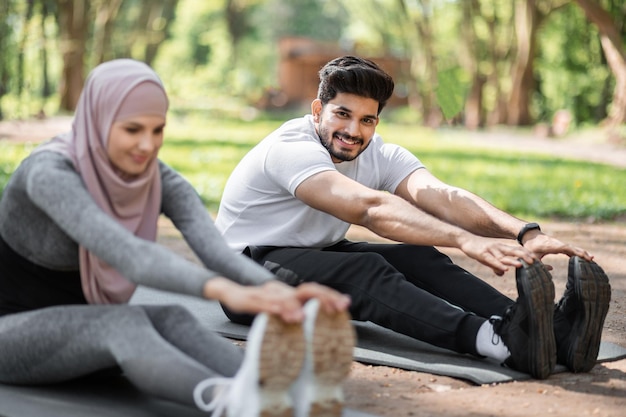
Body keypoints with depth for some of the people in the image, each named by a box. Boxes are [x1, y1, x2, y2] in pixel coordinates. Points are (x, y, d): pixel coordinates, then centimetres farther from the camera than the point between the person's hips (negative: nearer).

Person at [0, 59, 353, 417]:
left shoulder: (160, 179, -9)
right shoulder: (49, 174, -28)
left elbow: (215, 250, -27)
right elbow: (124, 253, -45)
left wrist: (277, 291, -50)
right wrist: (223, 290, -61)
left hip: (83, 326, 5)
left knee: (171, 321, -30)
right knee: (126, 324, -37)